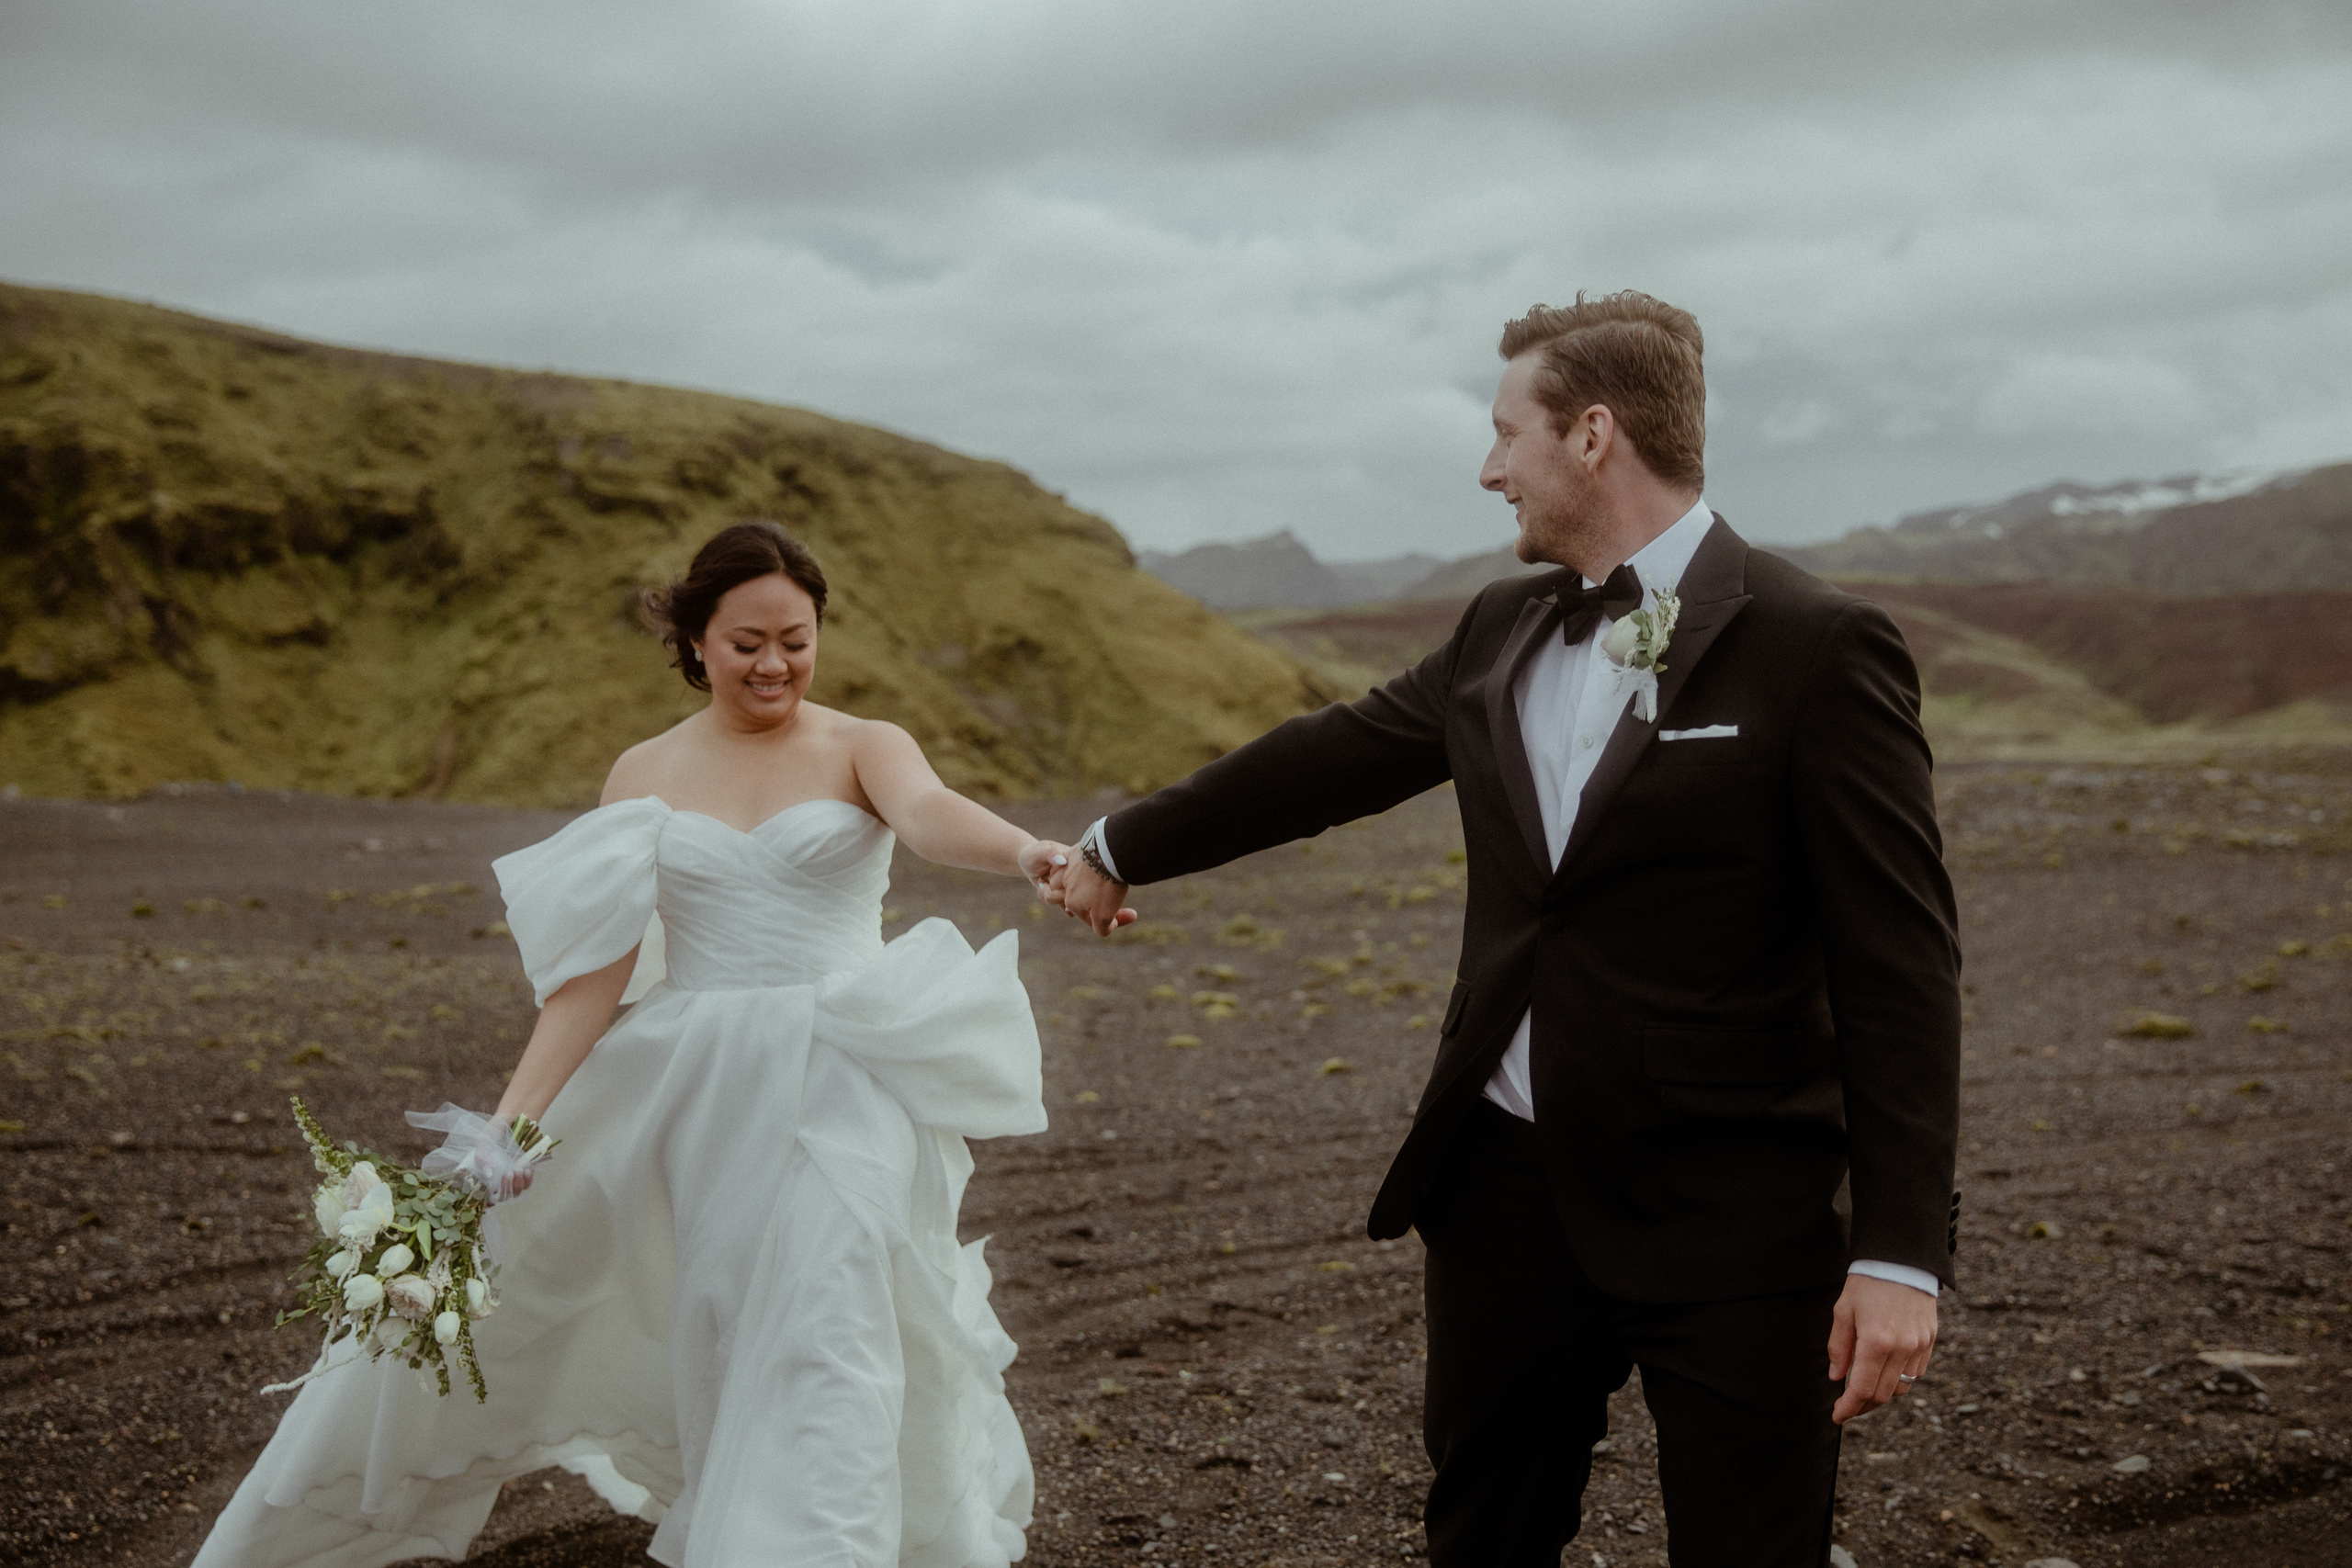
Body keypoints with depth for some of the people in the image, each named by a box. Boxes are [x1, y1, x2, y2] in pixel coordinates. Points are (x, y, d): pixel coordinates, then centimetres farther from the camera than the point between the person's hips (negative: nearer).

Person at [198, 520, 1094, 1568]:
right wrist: (515, 1114, -8)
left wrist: (1026, 853, -47)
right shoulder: (644, 776, 8)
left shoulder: (863, 749, 0)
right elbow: (598, 968, 3)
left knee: (824, 1335, -14)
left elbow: (930, 814, -23)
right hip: (685, 1088, 3)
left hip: (839, 1090, -3)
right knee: (493, 1273, 8)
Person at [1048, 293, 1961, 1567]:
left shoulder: (1816, 647, -11)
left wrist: (1901, 1252, -17)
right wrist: (1122, 849, 31)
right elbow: (1327, 758, 21)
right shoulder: (1500, 631, 9)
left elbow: (1896, 965, -13)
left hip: (1728, 1221, -6)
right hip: (1507, 1181, 6)